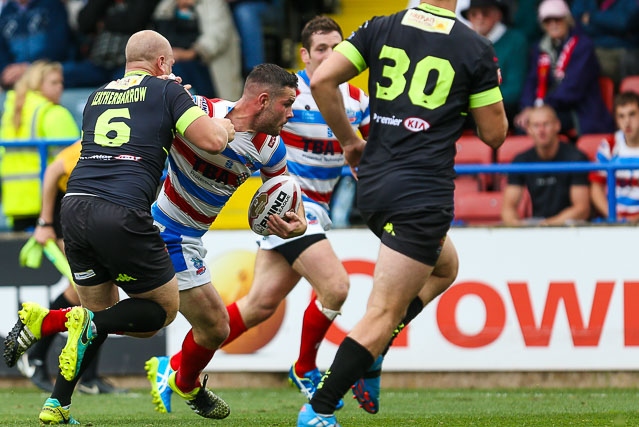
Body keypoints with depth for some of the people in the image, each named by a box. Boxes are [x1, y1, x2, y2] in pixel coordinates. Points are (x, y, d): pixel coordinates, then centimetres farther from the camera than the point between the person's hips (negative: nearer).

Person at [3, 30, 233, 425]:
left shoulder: (98, 96, 24)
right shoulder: (167, 91, 7)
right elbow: (212, 141, -3)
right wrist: (226, 125, 22)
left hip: (75, 205, 6)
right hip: (123, 214, -6)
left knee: (102, 315, 21)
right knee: (164, 310, 12)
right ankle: (88, 323, -15)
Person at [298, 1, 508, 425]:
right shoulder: (476, 49, -5)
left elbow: (321, 81, -3)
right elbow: (494, 133, 1)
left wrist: (349, 139, 10)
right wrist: (489, 87, 19)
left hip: (373, 182, 7)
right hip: (424, 194, -6)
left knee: (445, 267, 30)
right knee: (383, 314, -4)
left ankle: (369, 358, 18)